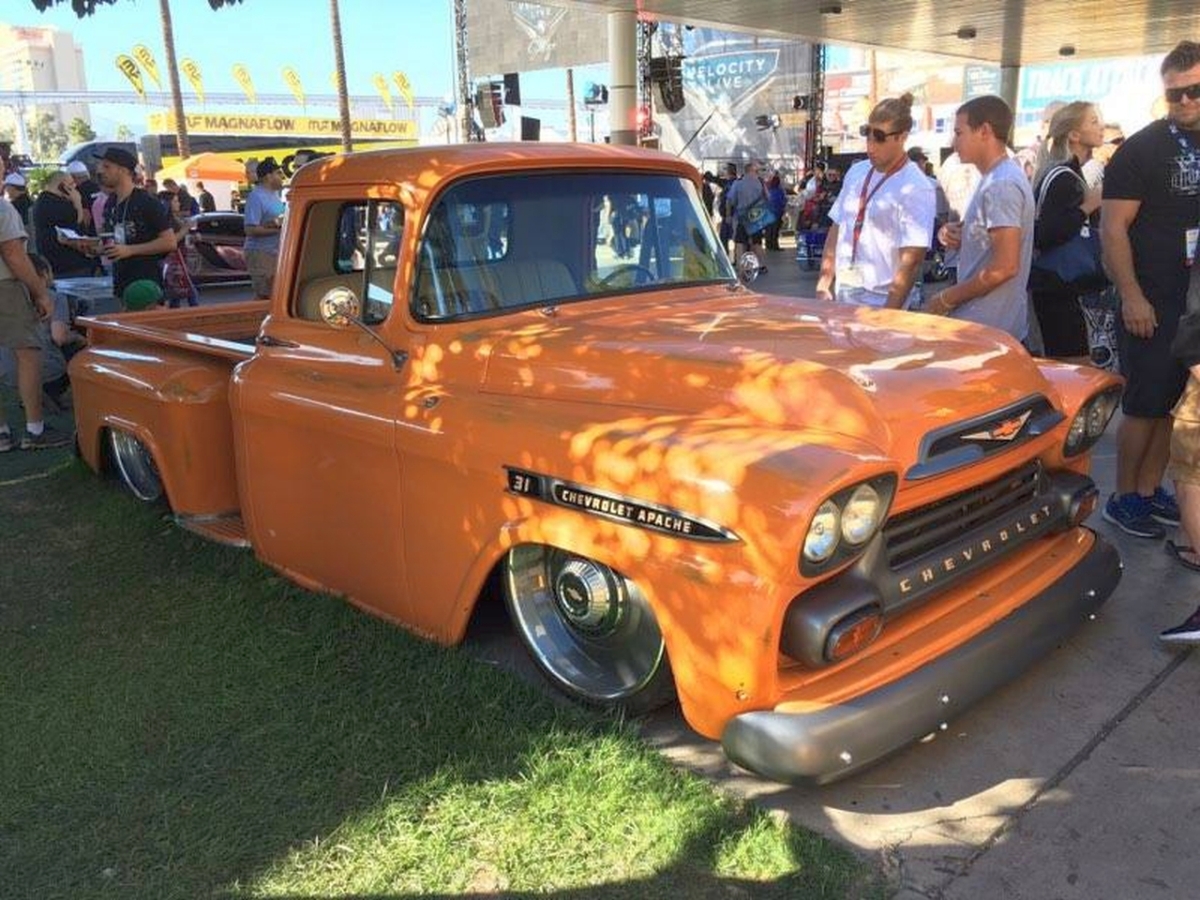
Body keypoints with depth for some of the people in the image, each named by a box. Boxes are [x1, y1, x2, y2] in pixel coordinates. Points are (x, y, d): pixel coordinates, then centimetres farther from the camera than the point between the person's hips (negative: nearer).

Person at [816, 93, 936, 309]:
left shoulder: (916, 188, -12)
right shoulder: (856, 172, 8)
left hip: (881, 302, -6)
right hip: (842, 297, 6)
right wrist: (823, 285, 6)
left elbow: (910, 262, -16)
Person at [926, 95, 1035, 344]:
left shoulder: (1001, 185, -17)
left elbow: (1005, 267, -23)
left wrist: (947, 299, -15)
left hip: (986, 330, -9)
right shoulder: (997, 178, 14)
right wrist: (958, 236, 2)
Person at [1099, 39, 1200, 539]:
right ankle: (1123, 498, 11)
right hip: (1153, 304, -6)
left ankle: (1150, 489, 21)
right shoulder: (1142, 150, -8)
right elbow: (1113, 227, -13)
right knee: (1145, 404, -2)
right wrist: (1132, 297, -19)